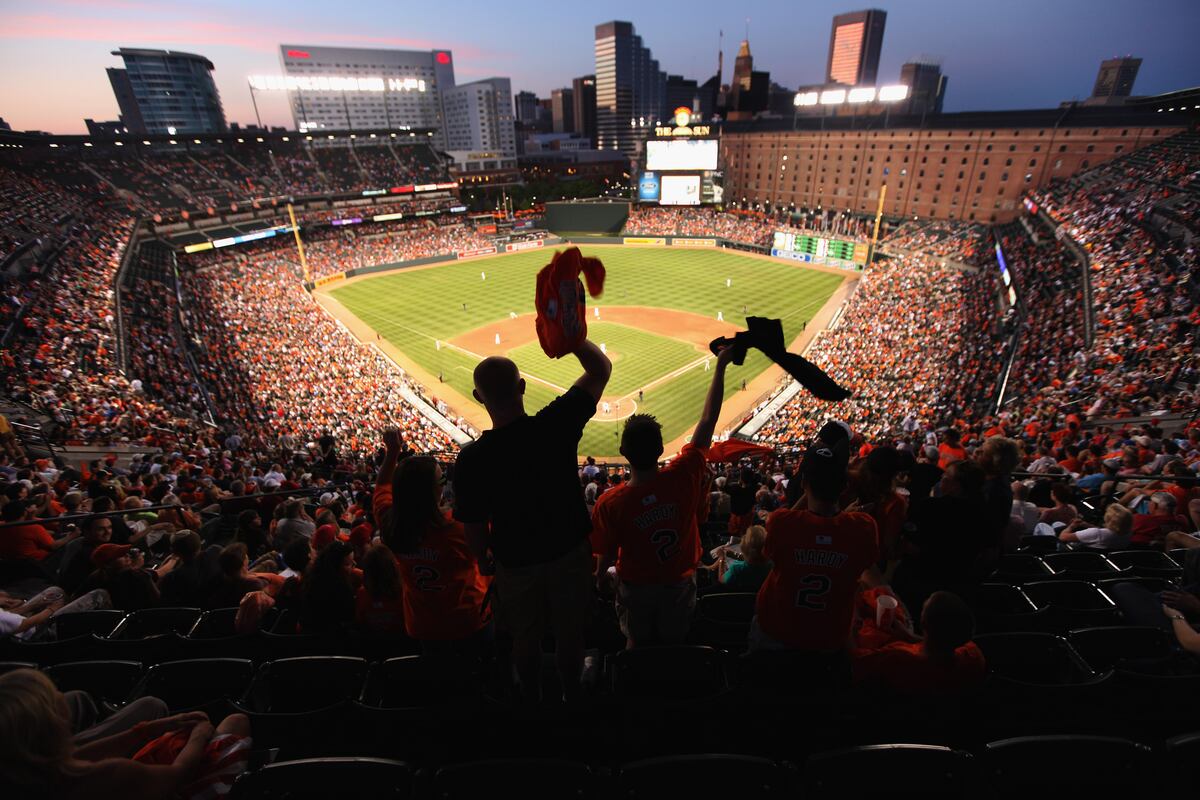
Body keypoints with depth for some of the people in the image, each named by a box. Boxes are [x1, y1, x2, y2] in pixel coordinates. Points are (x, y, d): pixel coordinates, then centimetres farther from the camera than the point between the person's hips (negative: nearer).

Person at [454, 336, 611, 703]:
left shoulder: (471, 458, -23)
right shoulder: (556, 424, -25)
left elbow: (475, 528, -11)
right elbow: (601, 369, -12)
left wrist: (483, 560, 9)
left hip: (515, 563, 0)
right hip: (570, 553, 0)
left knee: (525, 640, 26)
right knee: (569, 635, 23)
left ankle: (532, 697, 49)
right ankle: (571, 694, 46)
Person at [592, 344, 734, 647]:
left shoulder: (610, 503, -32)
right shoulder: (684, 477, -30)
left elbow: (608, 553, -15)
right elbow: (708, 419, -20)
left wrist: (601, 577, 9)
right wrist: (720, 366, -11)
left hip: (635, 587, -1)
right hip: (680, 584, 1)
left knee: (637, 644, 27)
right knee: (674, 644, 27)